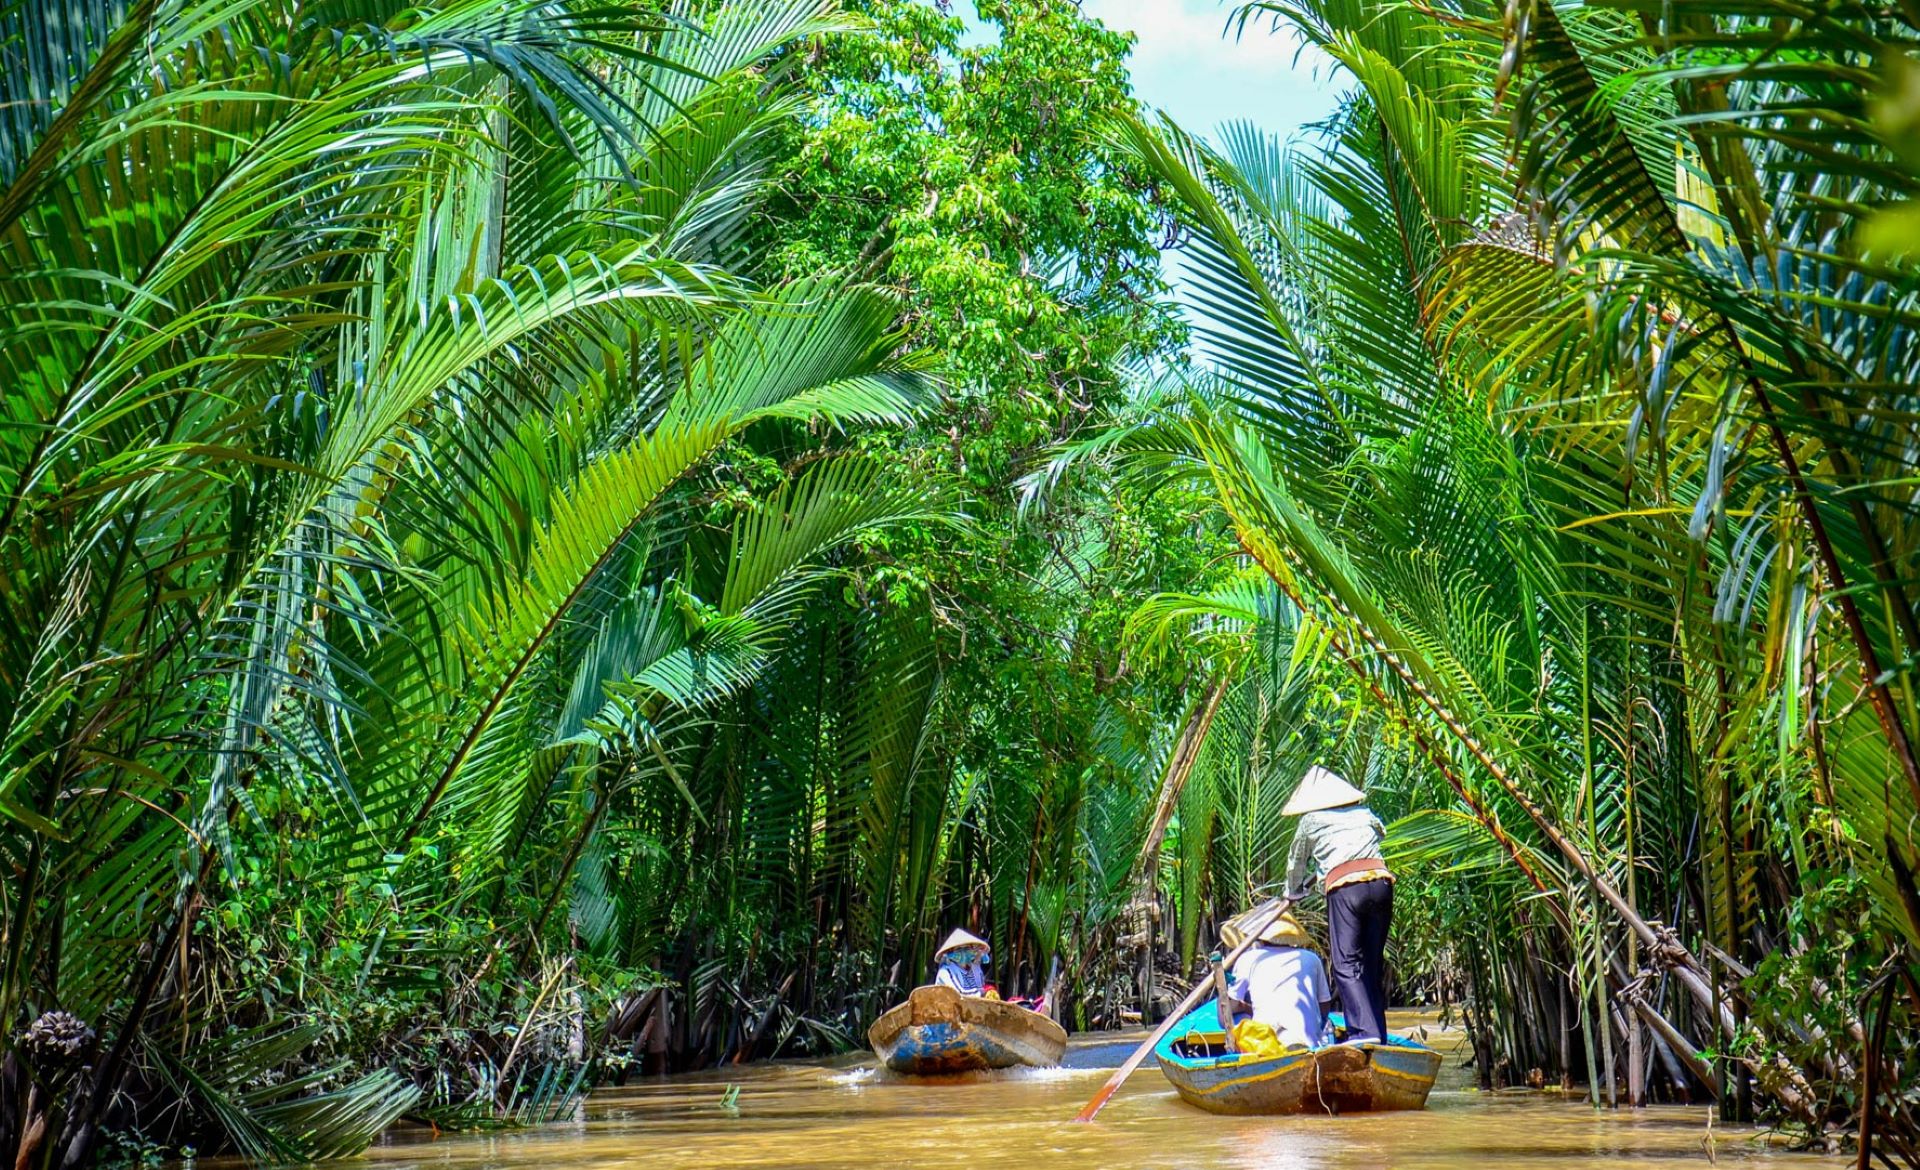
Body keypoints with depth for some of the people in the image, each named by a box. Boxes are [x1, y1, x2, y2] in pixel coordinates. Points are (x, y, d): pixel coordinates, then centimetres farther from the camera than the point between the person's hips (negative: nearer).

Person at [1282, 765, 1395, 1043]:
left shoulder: (1311, 820, 15)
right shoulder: (1364, 812, 24)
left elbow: (1296, 863, 27)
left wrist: (1293, 893, 46)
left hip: (1344, 887, -4)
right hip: (1381, 880, 4)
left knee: (1346, 963, -6)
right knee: (1373, 962, 11)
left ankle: (1364, 1031, -23)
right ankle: (1378, 1034, 11)